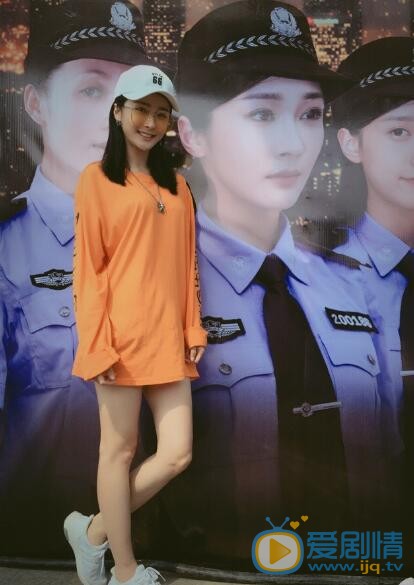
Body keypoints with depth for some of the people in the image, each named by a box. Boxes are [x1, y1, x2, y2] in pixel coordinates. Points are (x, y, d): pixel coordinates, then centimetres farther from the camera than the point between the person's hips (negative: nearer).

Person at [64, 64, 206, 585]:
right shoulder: (97, 179, 1)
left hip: (167, 337, 6)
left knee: (177, 453, 3)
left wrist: (193, 327, 8)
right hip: (122, 335, -5)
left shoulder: (176, 186, 17)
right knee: (119, 448, 5)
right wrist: (97, 343, -11)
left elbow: (186, 263, 15)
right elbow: (87, 268, -5)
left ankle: (94, 532, 24)